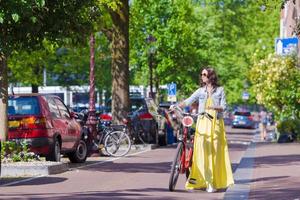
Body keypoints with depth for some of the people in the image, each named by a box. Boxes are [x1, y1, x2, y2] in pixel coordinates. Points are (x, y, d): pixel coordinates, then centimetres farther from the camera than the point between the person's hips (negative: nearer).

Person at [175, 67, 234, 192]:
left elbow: (223, 107, 2)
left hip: (216, 123, -1)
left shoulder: (219, 90, 8)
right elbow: (187, 101, 0)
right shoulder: (200, 91, 10)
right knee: (202, 152, -7)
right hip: (202, 123, 1)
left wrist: (213, 107, -17)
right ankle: (202, 181, -4)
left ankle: (214, 182, 1)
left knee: (215, 152, -3)